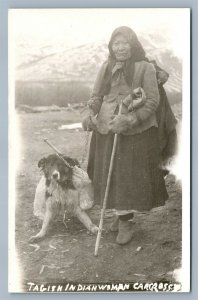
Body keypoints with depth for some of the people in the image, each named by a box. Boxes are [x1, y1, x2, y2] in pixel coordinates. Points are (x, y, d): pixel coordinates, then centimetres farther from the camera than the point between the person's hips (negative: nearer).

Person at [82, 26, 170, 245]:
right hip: (107, 130, 4)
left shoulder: (145, 68, -6)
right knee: (111, 175, 8)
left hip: (137, 132, -4)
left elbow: (153, 100, -9)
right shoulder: (106, 67, 7)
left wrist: (130, 119, -21)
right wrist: (90, 115, -8)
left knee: (132, 175, 1)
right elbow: (96, 95, 12)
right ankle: (123, 217, 24)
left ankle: (125, 218, 18)